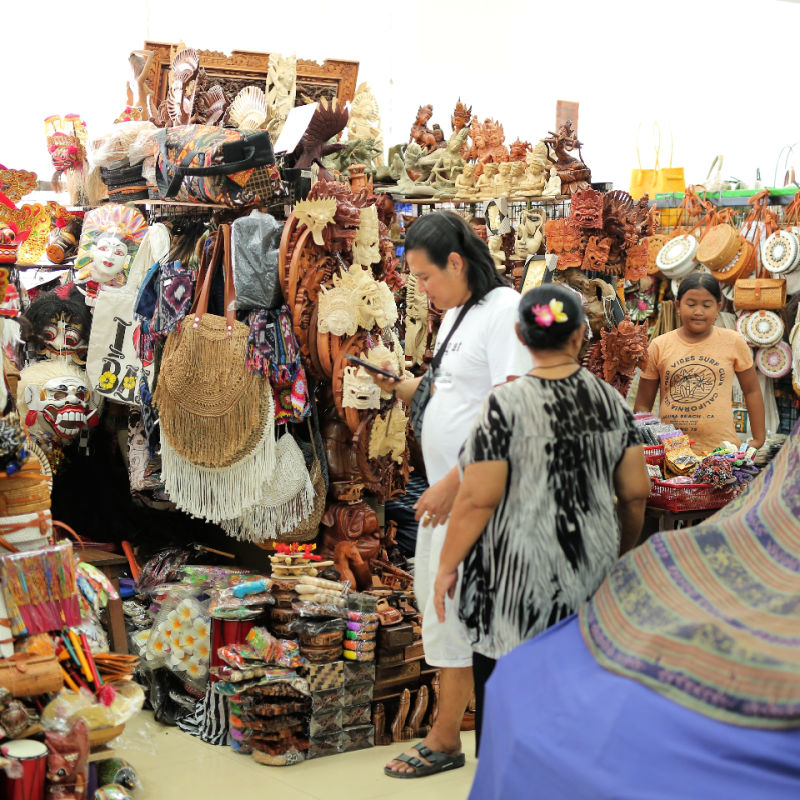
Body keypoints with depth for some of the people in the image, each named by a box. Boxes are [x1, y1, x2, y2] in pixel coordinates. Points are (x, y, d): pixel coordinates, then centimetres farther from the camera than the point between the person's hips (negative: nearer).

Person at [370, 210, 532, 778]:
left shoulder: (504, 310, -14)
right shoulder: (455, 315, 15)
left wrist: (455, 482, -22)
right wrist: (399, 386, 2)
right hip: (444, 487, 10)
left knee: (454, 605, -3)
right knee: (434, 595, 14)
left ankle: (444, 741, 11)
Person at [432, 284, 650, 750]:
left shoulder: (505, 405, -12)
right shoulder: (611, 401, 3)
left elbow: (478, 500, -13)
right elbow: (636, 494, 5)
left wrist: (447, 567, -2)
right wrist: (622, 554, 21)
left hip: (517, 581, -5)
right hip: (591, 579, 5)